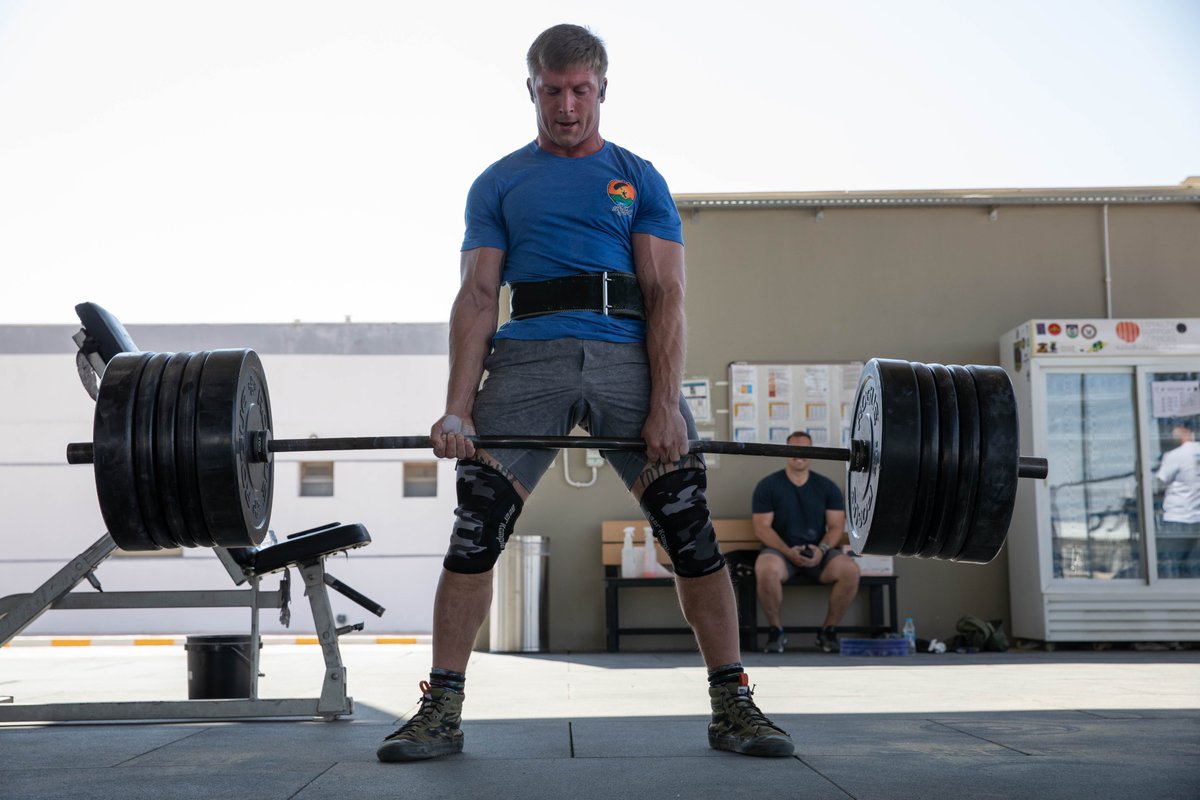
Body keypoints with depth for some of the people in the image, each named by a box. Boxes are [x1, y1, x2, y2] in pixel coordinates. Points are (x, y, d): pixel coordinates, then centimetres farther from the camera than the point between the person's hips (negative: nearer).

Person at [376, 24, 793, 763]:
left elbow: (665, 295, 4)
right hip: (529, 356, 0)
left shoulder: (639, 180, 15)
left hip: (629, 356, 0)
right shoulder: (499, 184, 16)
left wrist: (666, 404, -10)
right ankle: (442, 711, 1)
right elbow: (478, 296, 7)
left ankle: (733, 704, 6)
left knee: (691, 527, -6)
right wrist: (458, 407, -7)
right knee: (476, 530, -9)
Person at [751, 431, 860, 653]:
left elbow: (836, 526, 5)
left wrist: (822, 549, -16)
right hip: (781, 550, -2)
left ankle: (827, 630, -6)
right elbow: (762, 527, -4)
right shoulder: (767, 486, 3)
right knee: (766, 570, -38)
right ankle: (776, 631, -14)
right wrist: (789, 552, -19)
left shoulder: (827, 487, 10)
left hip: (819, 552, 2)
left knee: (850, 570, -28)